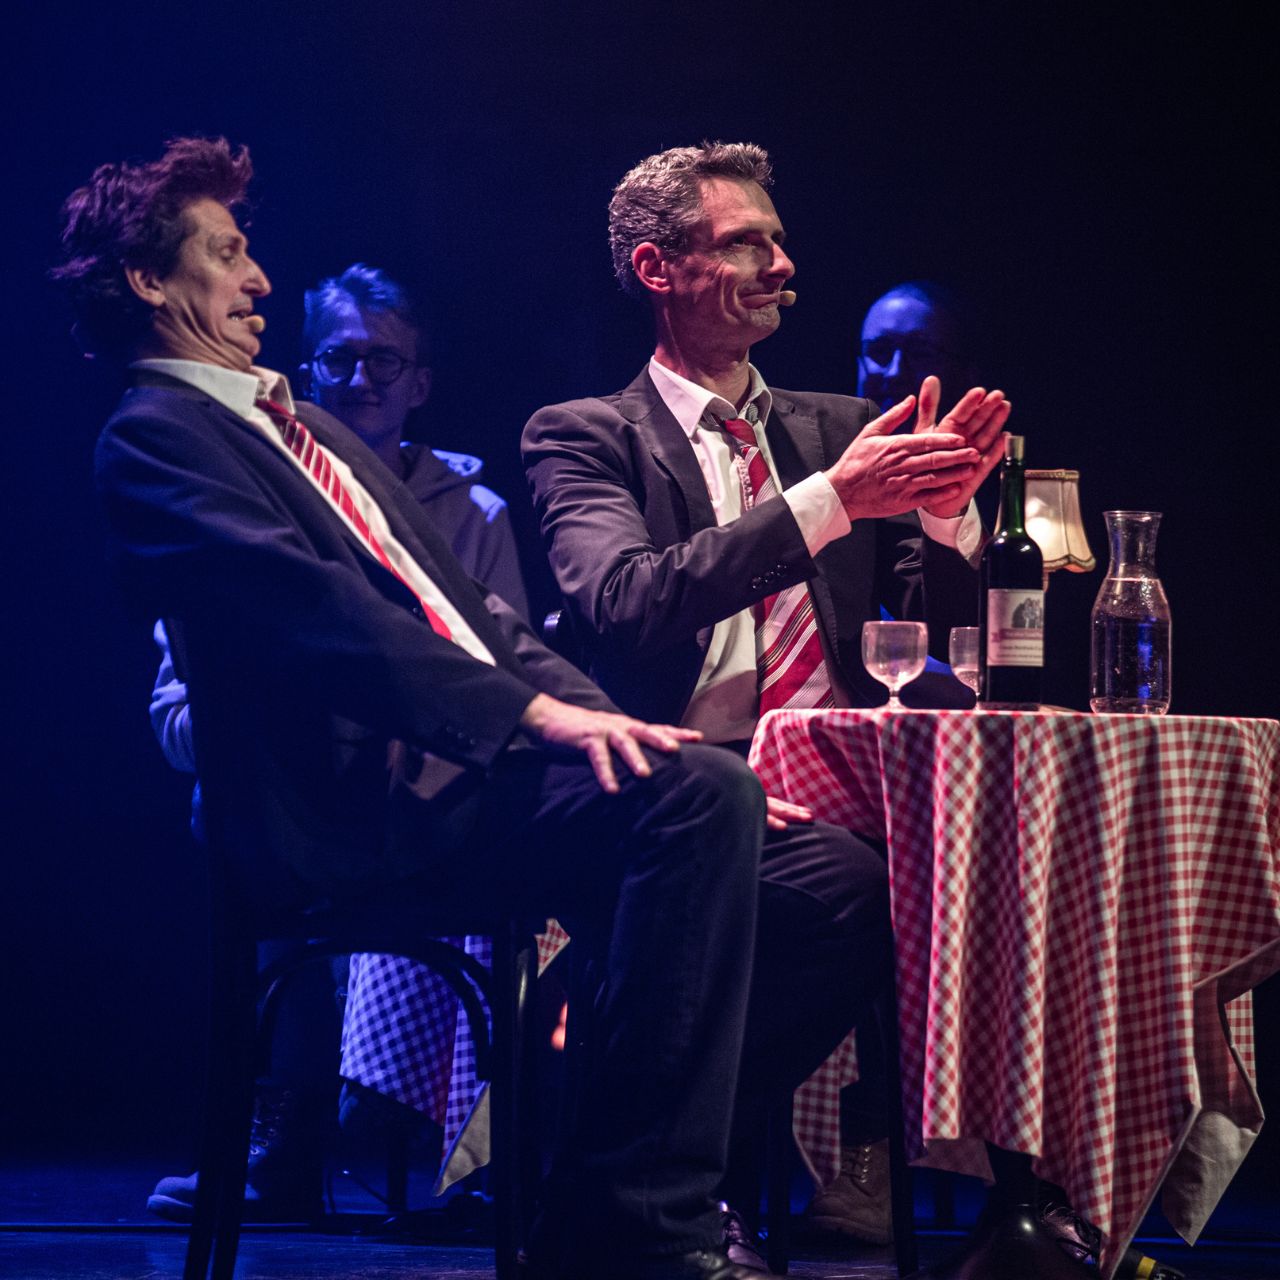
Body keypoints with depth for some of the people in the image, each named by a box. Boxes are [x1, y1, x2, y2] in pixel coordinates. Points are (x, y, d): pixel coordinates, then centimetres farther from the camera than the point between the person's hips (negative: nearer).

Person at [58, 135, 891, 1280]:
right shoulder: (154, 437, 2)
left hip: (484, 760, 9)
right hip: (369, 799, -9)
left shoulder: (303, 429, 30)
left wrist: (593, 715, 4)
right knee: (703, 790, -31)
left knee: (835, 886, -8)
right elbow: (313, 607, -14)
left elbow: (468, 606, 23)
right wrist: (537, 713, -23)